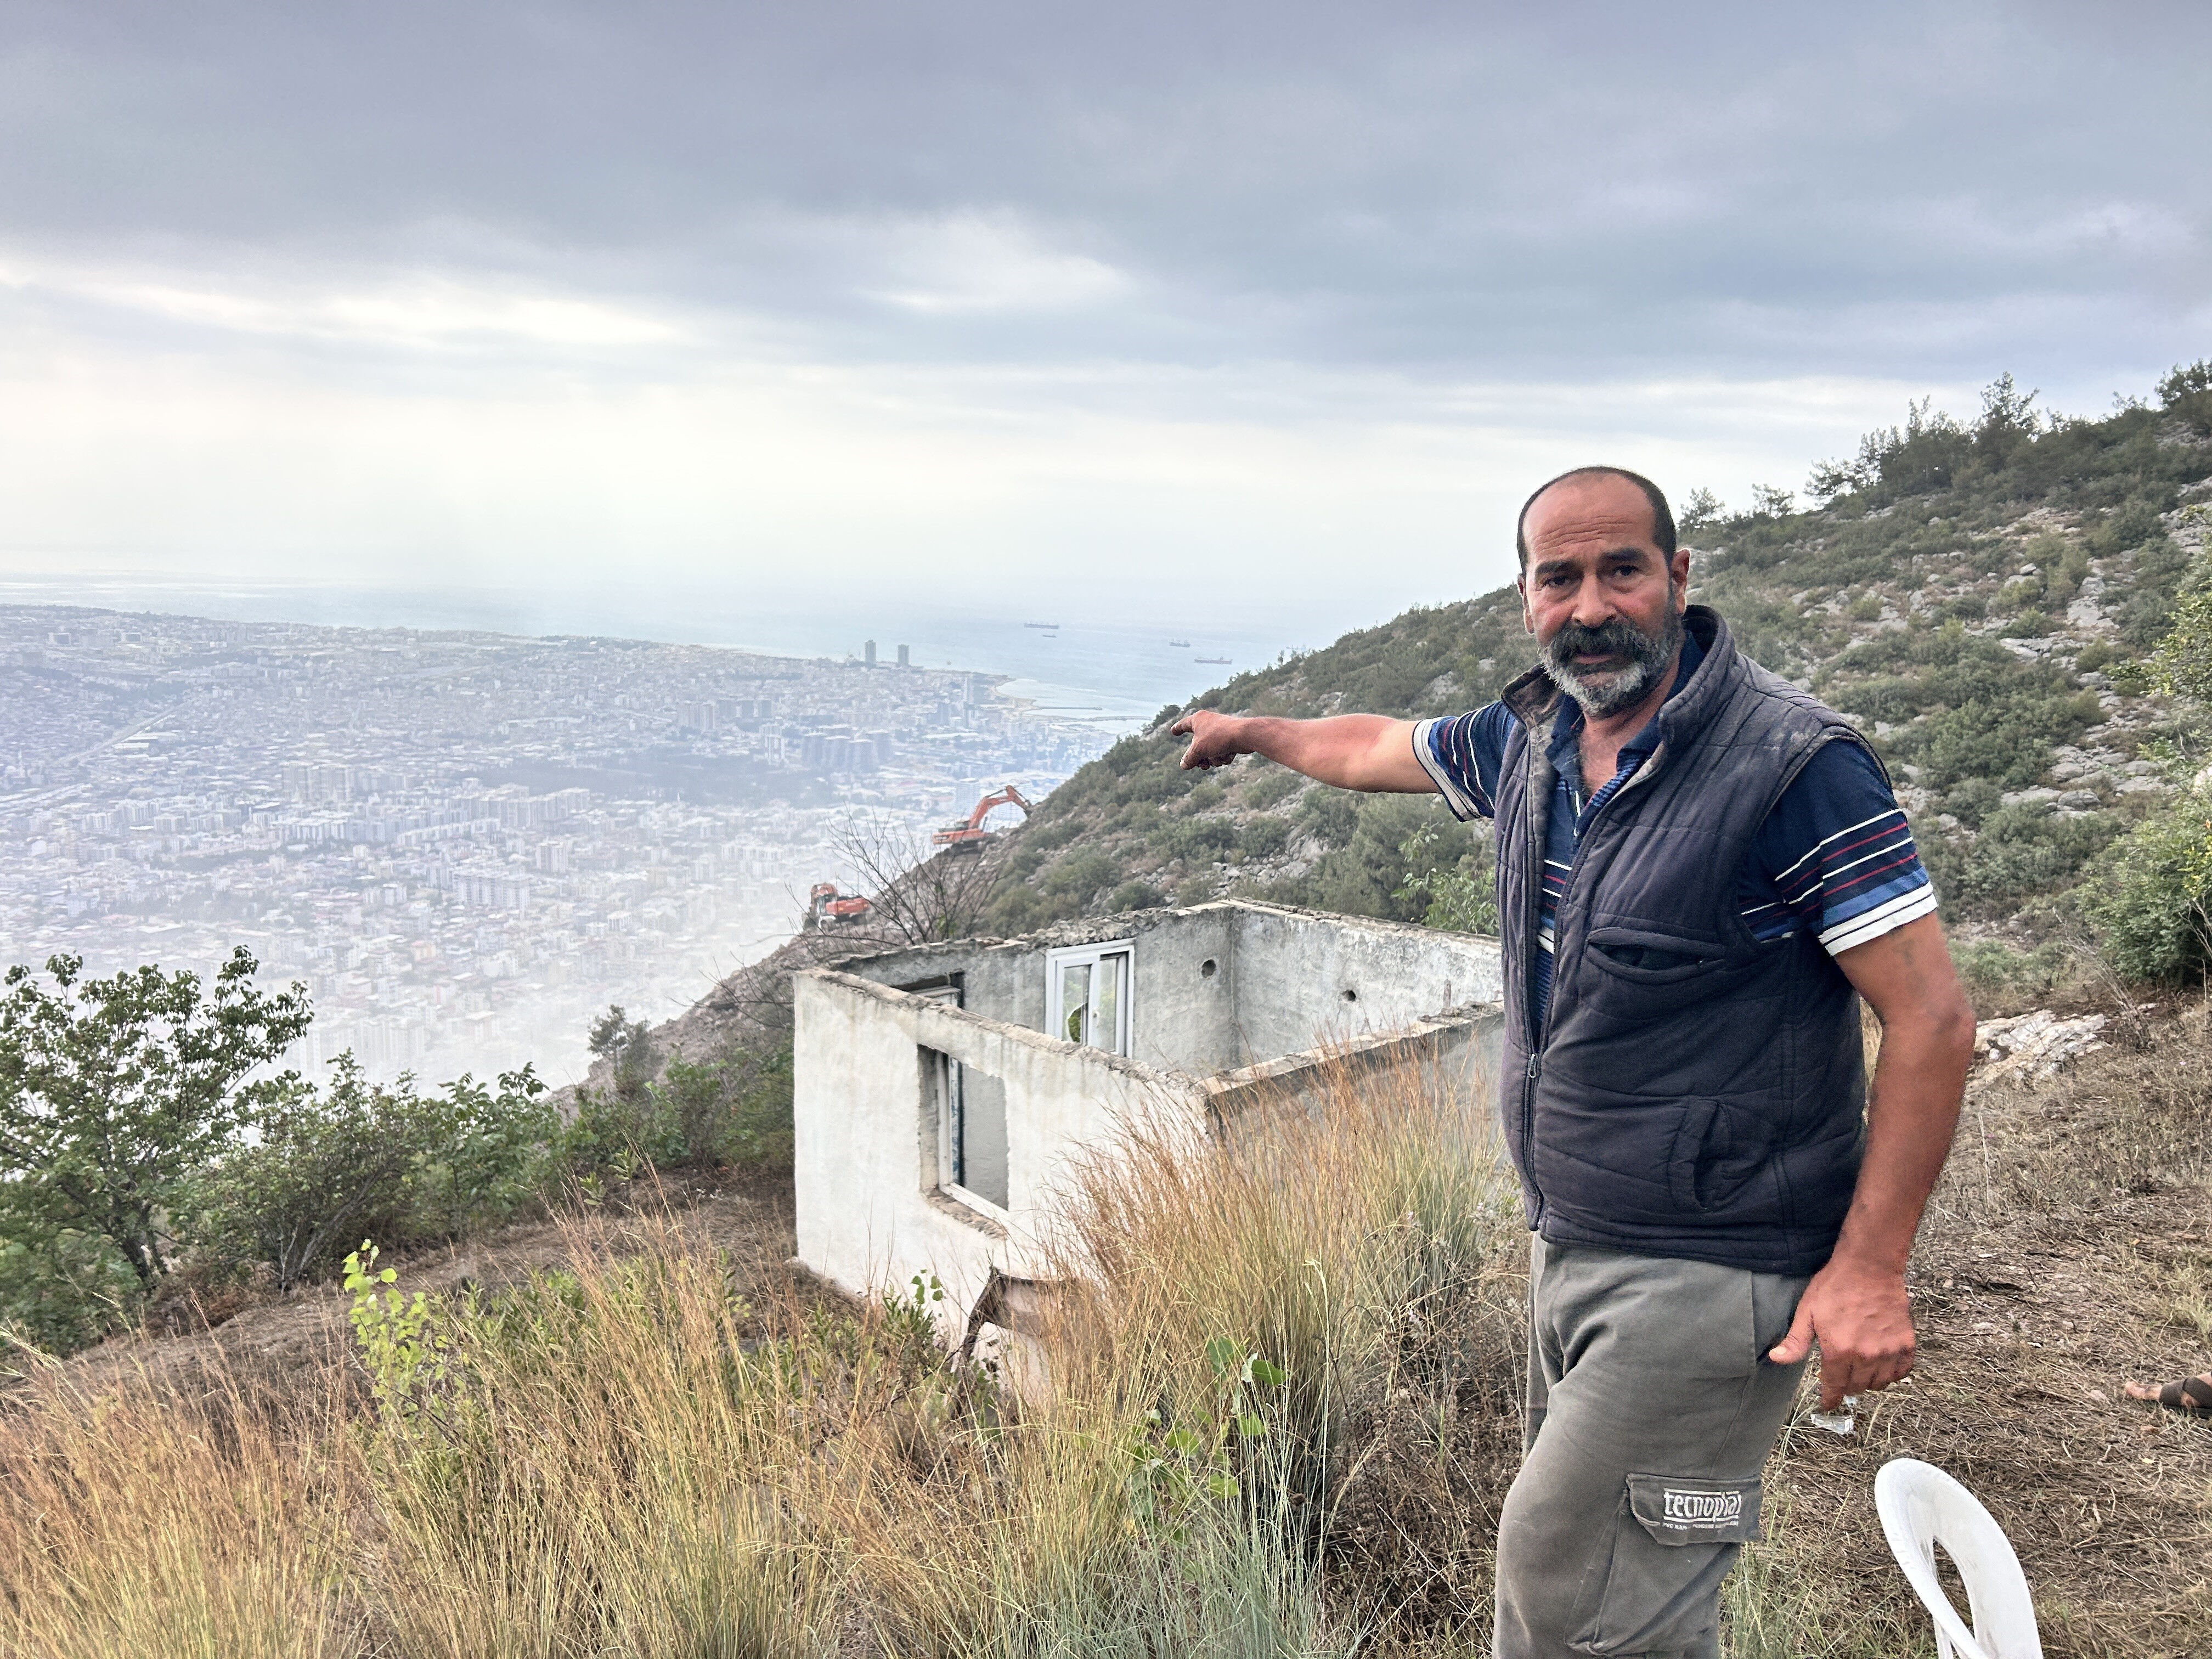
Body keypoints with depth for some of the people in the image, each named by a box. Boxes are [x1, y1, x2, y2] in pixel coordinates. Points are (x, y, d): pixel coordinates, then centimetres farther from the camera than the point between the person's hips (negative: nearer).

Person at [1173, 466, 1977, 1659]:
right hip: (1570, 1247, 7)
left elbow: (1932, 1021, -16)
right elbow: (1376, 748, 24)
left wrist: (1870, 1268, -18)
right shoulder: (1528, 742, 3)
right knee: (1564, 1550, 16)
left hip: (1709, 1277, -7)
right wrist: (1252, 732, 41)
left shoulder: (1795, 766, -18)